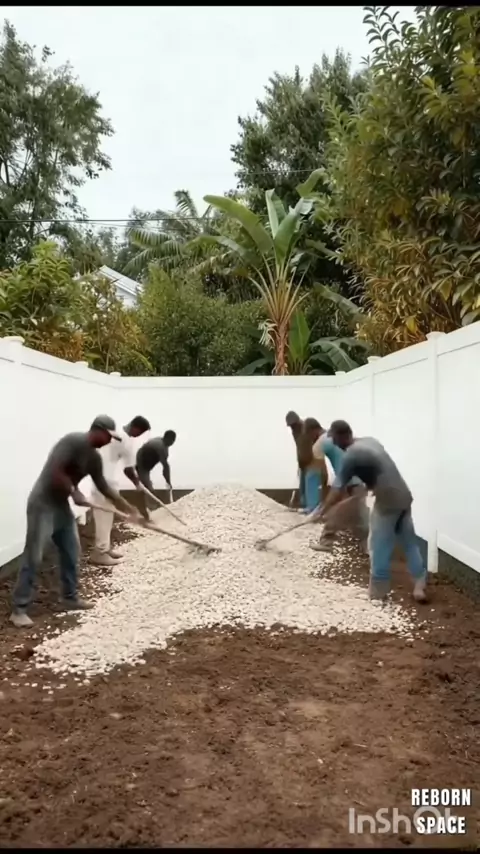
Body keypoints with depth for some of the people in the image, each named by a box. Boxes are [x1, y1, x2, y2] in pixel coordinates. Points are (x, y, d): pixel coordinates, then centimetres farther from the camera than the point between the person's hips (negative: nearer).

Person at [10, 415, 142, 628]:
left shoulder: (94, 457, 7)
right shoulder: (73, 441, -19)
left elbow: (104, 487, 16)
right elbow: (55, 472, -27)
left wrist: (129, 509, 17)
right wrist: (74, 492, -16)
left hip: (62, 505, 9)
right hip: (43, 505, -9)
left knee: (71, 554, 14)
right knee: (33, 557, -6)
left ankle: (71, 597, 28)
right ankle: (19, 609, 1)